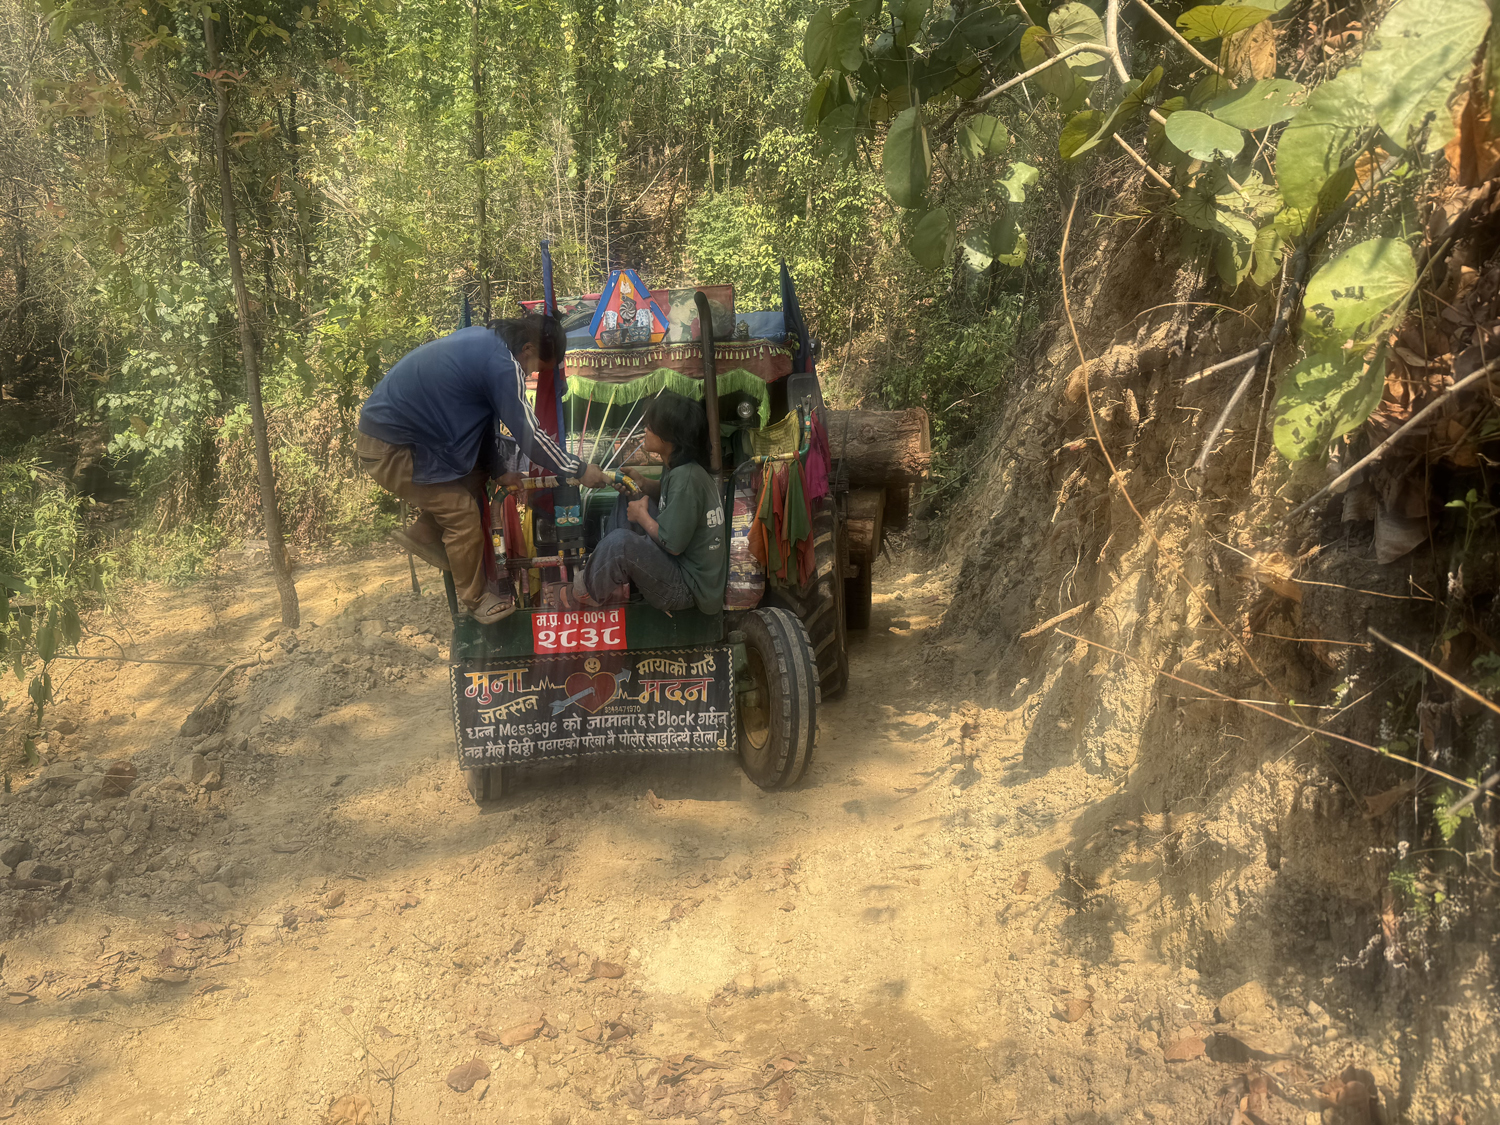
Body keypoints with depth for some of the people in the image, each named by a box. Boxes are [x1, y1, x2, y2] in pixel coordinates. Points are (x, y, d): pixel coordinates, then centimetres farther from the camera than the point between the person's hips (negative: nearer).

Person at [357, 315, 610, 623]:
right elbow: (529, 435, -17)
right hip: (390, 451, -10)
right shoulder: (503, 364, -21)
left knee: (475, 476, 15)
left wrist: (497, 469, 23)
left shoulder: (481, 340, 9)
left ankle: (423, 533, 21)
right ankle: (477, 601, 10)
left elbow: (480, 418, 18)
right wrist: (579, 471, -5)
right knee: (462, 515, -4)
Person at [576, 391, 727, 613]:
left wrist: (642, 516, -9)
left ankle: (590, 591, 0)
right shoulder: (679, 467, 2)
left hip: (691, 586, -10)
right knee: (629, 503, 16)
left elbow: (672, 544, -25)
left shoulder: (686, 478, -26)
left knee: (620, 542, -29)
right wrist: (644, 484, 3)